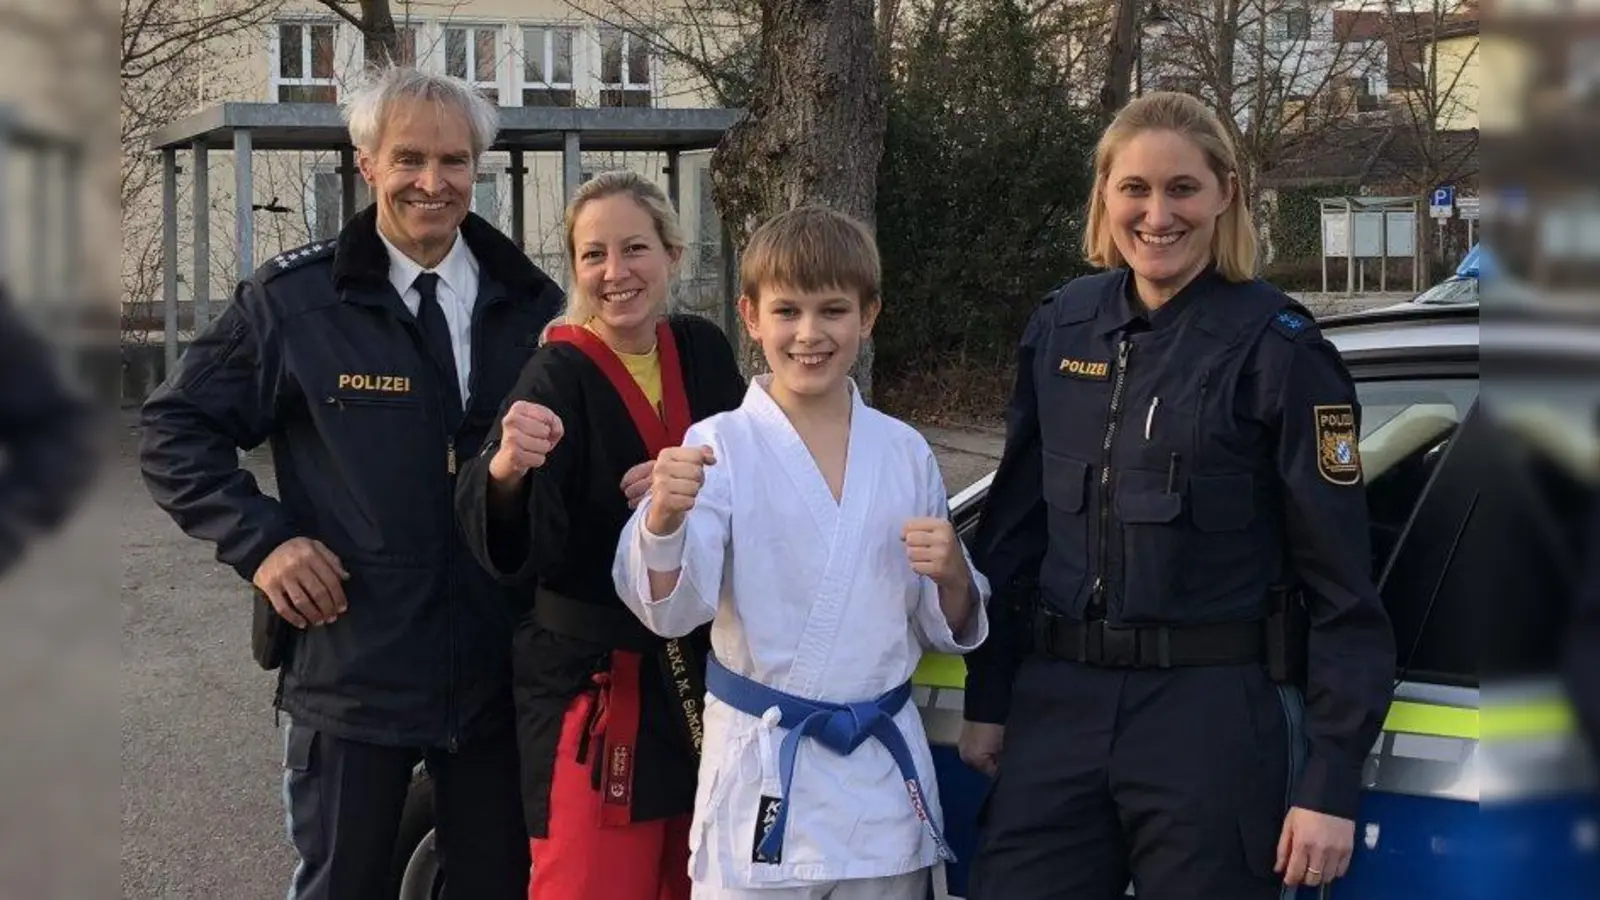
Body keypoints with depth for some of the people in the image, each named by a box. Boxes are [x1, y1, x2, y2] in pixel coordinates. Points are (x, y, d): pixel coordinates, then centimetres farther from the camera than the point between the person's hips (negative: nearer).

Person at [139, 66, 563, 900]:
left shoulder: (530, 303, 4)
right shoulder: (293, 298, -4)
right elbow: (176, 429, 1)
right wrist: (260, 539, -9)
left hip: (502, 669, 3)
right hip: (351, 666, -2)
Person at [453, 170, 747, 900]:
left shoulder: (703, 351, 2)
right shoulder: (558, 378, -14)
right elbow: (513, 550, -27)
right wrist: (506, 470, -48)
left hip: (702, 677, 6)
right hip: (594, 683, -5)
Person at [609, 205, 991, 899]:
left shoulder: (905, 452, 6)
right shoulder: (721, 446, -5)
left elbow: (949, 631, 13)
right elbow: (671, 609, -17)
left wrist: (952, 574, -9)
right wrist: (664, 518, -36)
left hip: (885, 781, 3)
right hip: (761, 780, -3)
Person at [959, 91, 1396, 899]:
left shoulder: (1278, 351, -8)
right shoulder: (1062, 326, 6)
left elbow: (1340, 580, -8)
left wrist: (1331, 781, -11)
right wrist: (987, 698, 13)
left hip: (1213, 720, -4)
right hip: (1057, 708, 4)